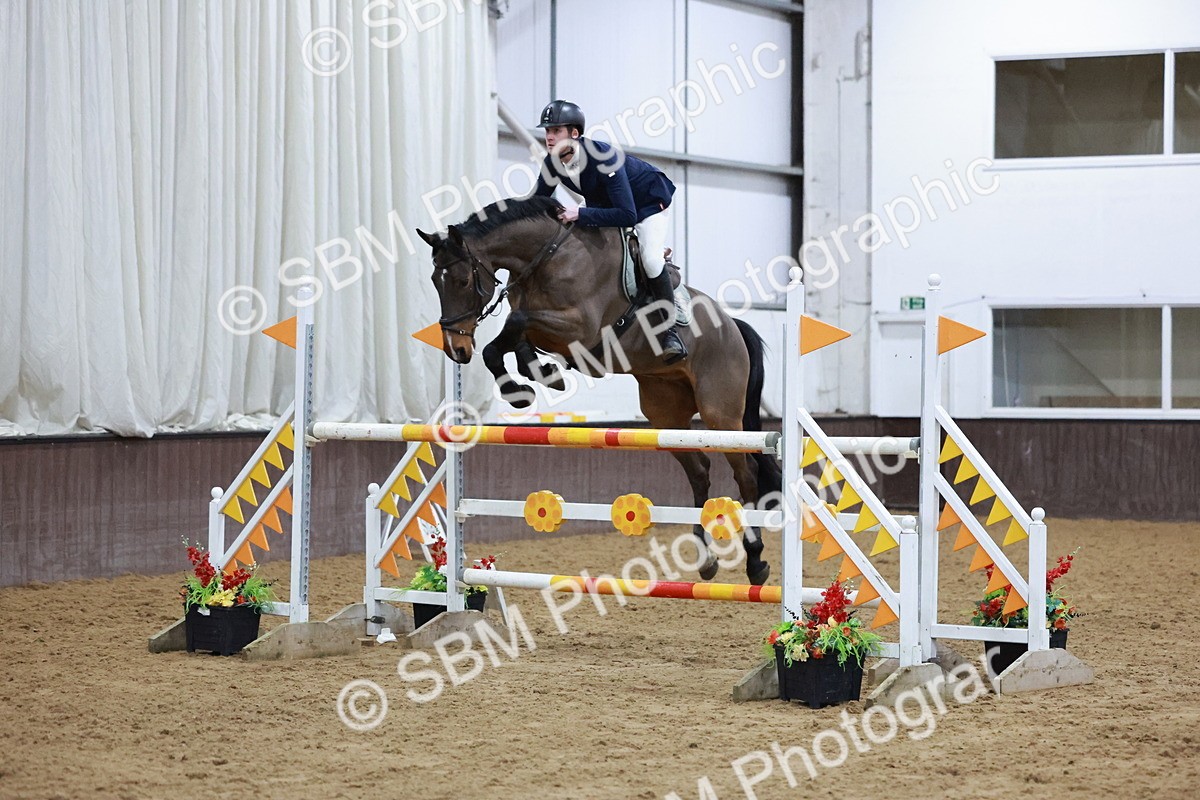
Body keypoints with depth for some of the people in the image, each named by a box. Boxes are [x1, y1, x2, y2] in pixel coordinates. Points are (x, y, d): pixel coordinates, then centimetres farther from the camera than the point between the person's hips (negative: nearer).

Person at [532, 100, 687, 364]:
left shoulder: (603, 158, -40)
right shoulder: (553, 163, -19)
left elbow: (627, 215, -44)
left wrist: (581, 215, -49)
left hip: (647, 202, -8)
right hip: (604, 204, 8)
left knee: (651, 259, -28)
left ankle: (669, 329, -15)